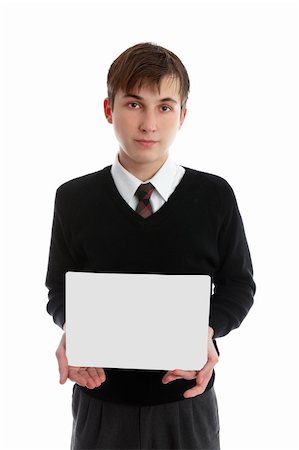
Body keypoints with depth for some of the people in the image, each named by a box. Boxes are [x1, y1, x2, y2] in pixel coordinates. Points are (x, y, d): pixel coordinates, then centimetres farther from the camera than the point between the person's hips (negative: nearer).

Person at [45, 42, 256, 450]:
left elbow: (238, 283, 2)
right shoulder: (73, 199, -4)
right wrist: (72, 329, -18)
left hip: (186, 400, 0)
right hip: (101, 401, 1)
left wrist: (208, 330, -17)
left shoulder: (215, 196, -5)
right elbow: (59, 290, 3)